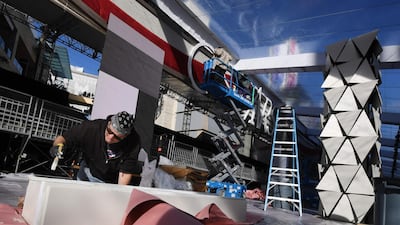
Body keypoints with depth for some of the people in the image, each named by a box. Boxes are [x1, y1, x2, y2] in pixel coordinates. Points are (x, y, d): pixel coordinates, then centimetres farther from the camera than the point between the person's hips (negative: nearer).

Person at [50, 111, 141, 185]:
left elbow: (125, 173, -26)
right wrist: (58, 145, -41)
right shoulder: (92, 127, -30)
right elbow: (63, 138, -19)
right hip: (88, 172, 2)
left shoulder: (133, 142, -31)